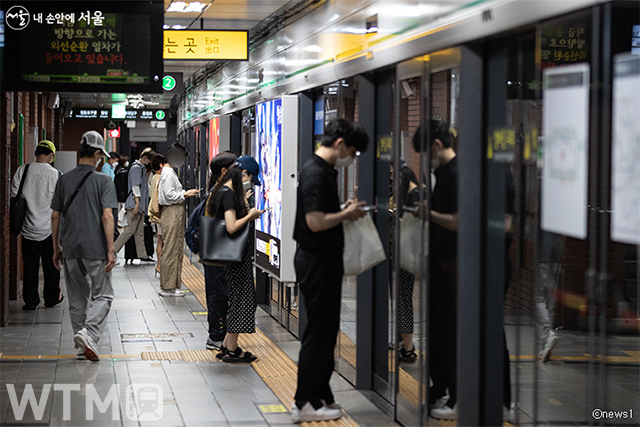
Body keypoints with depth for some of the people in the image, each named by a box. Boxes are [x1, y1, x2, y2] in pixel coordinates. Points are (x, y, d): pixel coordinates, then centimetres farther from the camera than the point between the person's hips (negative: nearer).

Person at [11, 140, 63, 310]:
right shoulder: (56, 175, -10)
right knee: (51, 265, 13)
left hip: (28, 228, 1)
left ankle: (30, 300, 9)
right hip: (50, 228, -1)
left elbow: (14, 196, -1)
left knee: (30, 265, 8)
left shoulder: (22, 171, -5)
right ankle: (52, 297, 23)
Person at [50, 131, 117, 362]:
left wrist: (56, 248, 16)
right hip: (95, 248, -4)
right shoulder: (102, 181, -6)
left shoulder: (64, 180, 7)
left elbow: (55, 216, 8)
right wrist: (111, 250, -11)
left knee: (77, 299, 13)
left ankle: (82, 346, 16)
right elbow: (107, 216, -13)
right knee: (102, 295, 5)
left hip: (70, 249, 4)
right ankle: (89, 334, -17)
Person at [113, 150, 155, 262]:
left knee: (140, 232, 9)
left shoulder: (142, 168, 19)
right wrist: (137, 203, -22)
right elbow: (135, 186, -17)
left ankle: (143, 255, 10)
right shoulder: (136, 168, -11)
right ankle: (112, 251, -5)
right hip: (134, 204, -10)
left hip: (140, 206, 10)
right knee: (130, 230, -10)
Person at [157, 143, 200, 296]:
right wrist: (185, 194, -10)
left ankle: (172, 286, 17)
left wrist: (185, 193, 10)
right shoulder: (168, 173, -14)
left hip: (175, 214, 11)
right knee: (171, 250, -7)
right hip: (171, 213, -11)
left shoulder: (170, 172, 18)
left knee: (176, 249, 13)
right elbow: (169, 195, -20)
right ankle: (167, 287, -3)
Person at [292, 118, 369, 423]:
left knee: (324, 331, 15)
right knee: (319, 333, -4)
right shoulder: (316, 173, -19)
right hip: (318, 261, -11)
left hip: (322, 260, 11)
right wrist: (346, 214, -12)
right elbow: (316, 222, -26)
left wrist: (344, 211, 9)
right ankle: (306, 404, 3)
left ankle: (319, 396, 23)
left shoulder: (324, 171, 14)